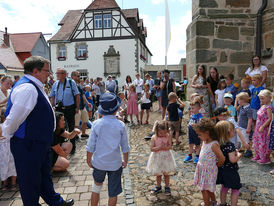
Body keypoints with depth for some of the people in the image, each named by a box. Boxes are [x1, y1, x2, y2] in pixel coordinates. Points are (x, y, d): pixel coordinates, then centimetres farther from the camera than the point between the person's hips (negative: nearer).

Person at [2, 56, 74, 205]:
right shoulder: (27, 88, -25)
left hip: (39, 143, 10)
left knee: (44, 175, 25)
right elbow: (14, 118, -25)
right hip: (27, 146, -10)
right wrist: (7, 134, -8)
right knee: (30, 180, 10)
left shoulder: (35, 87, 11)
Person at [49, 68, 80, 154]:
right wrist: (52, 107, 0)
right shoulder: (55, 84, 7)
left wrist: (77, 107, -7)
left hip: (69, 109, -3)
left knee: (71, 128, 7)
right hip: (58, 109, 3)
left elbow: (77, 95, -3)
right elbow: (52, 97, 12)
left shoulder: (71, 82, -3)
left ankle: (72, 147, 22)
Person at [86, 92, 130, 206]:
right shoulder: (120, 125, -12)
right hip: (115, 164, -1)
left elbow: (90, 146, -6)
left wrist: (88, 160, 9)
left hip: (99, 162, 1)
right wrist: (125, 161, 11)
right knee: (113, 192, 15)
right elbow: (125, 147, -4)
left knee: (97, 185, 25)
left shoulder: (96, 124, -12)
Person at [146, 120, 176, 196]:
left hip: (166, 157, 0)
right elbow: (151, 149, -15)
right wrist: (159, 147, -26)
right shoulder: (154, 137, -14)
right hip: (157, 158, 0)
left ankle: (167, 187, 32)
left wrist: (164, 147, -27)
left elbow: (169, 147, -10)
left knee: (166, 173, 13)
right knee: (158, 174, 16)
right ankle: (158, 187, 35)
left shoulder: (168, 136, -10)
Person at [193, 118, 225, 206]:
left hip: (209, 170, -8)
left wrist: (216, 165, -8)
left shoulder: (213, 144, -26)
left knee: (204, 189, 3)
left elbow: (222, 159, -24)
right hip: (202, 168, 8)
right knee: (208, 188, 25)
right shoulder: (205, 141, -1)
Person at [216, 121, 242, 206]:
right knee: (235, 190, 12)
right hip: (230, 171, -8)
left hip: (222, 170, 8)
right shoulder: (230, 145, -26)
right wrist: (239, 155, -10)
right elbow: (233, 160, -28)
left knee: (224, 188, 25)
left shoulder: (219, 143, -3)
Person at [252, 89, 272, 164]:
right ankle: (258, 156, 34)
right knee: (256, 142, 17)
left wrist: (263, 126, -23)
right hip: (258, 127, 9)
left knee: (263, 143, 2)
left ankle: (266, 158, 18)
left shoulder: (268, 107, -18)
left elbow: (270, 118, -22)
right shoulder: (262, 106, 8)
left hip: (264, 128, -9)